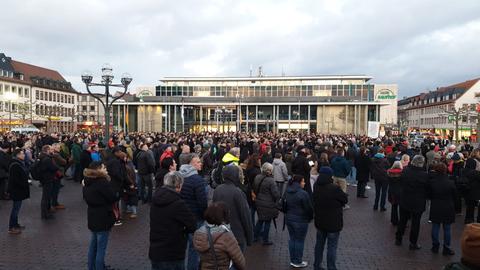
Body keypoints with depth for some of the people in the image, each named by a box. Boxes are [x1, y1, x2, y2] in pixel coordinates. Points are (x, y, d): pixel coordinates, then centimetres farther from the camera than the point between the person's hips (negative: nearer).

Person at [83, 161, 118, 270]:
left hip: (93, 217, 9)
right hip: (103, 218, -9)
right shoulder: (102, 182, -22)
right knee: (101, 248, 1)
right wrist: (116, 193, -1)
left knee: (93, 245, 22)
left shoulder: (87, 182, 4)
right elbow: (113, 197, -18)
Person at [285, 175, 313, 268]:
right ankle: (298, 262, 16)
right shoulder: (303, 194, -21)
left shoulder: (287, 192, 4)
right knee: (299, 241, 6)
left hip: (289, 219, 7)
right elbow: (309, 208, -15)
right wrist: (310, 217, 2)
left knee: (292, 239, 17)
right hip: (300, 220, -7)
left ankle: (292, 260, 27)